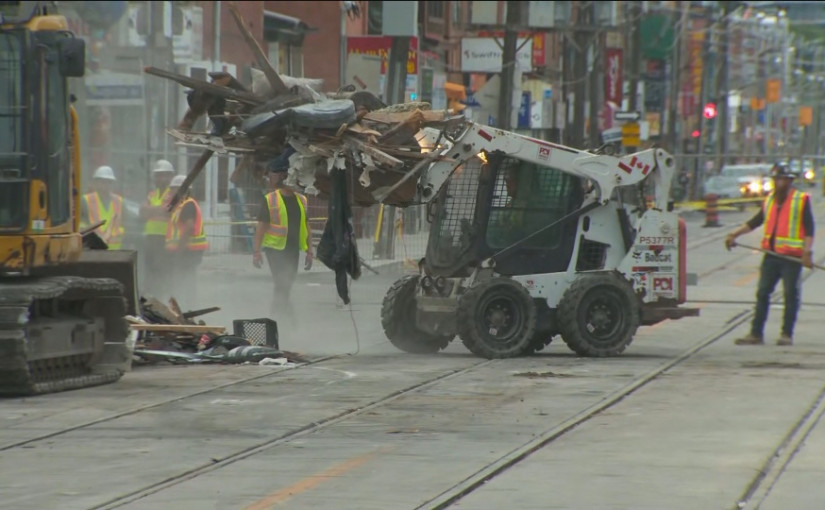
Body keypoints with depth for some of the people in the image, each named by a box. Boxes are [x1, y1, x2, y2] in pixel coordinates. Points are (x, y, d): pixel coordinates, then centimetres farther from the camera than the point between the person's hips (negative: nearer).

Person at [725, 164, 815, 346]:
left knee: (791, 295, 0)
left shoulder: (801, 200, -3)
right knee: (762, 293, 3)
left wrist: (807, 252, -17)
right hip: (771, 254, 6)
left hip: (792, 256, -6)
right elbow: (755, 221, 21)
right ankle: (756, 334, 5)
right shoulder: (770, 199, 14)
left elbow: (809, 229, -7)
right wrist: (735, 234, 12)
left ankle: (787, 334, 6)